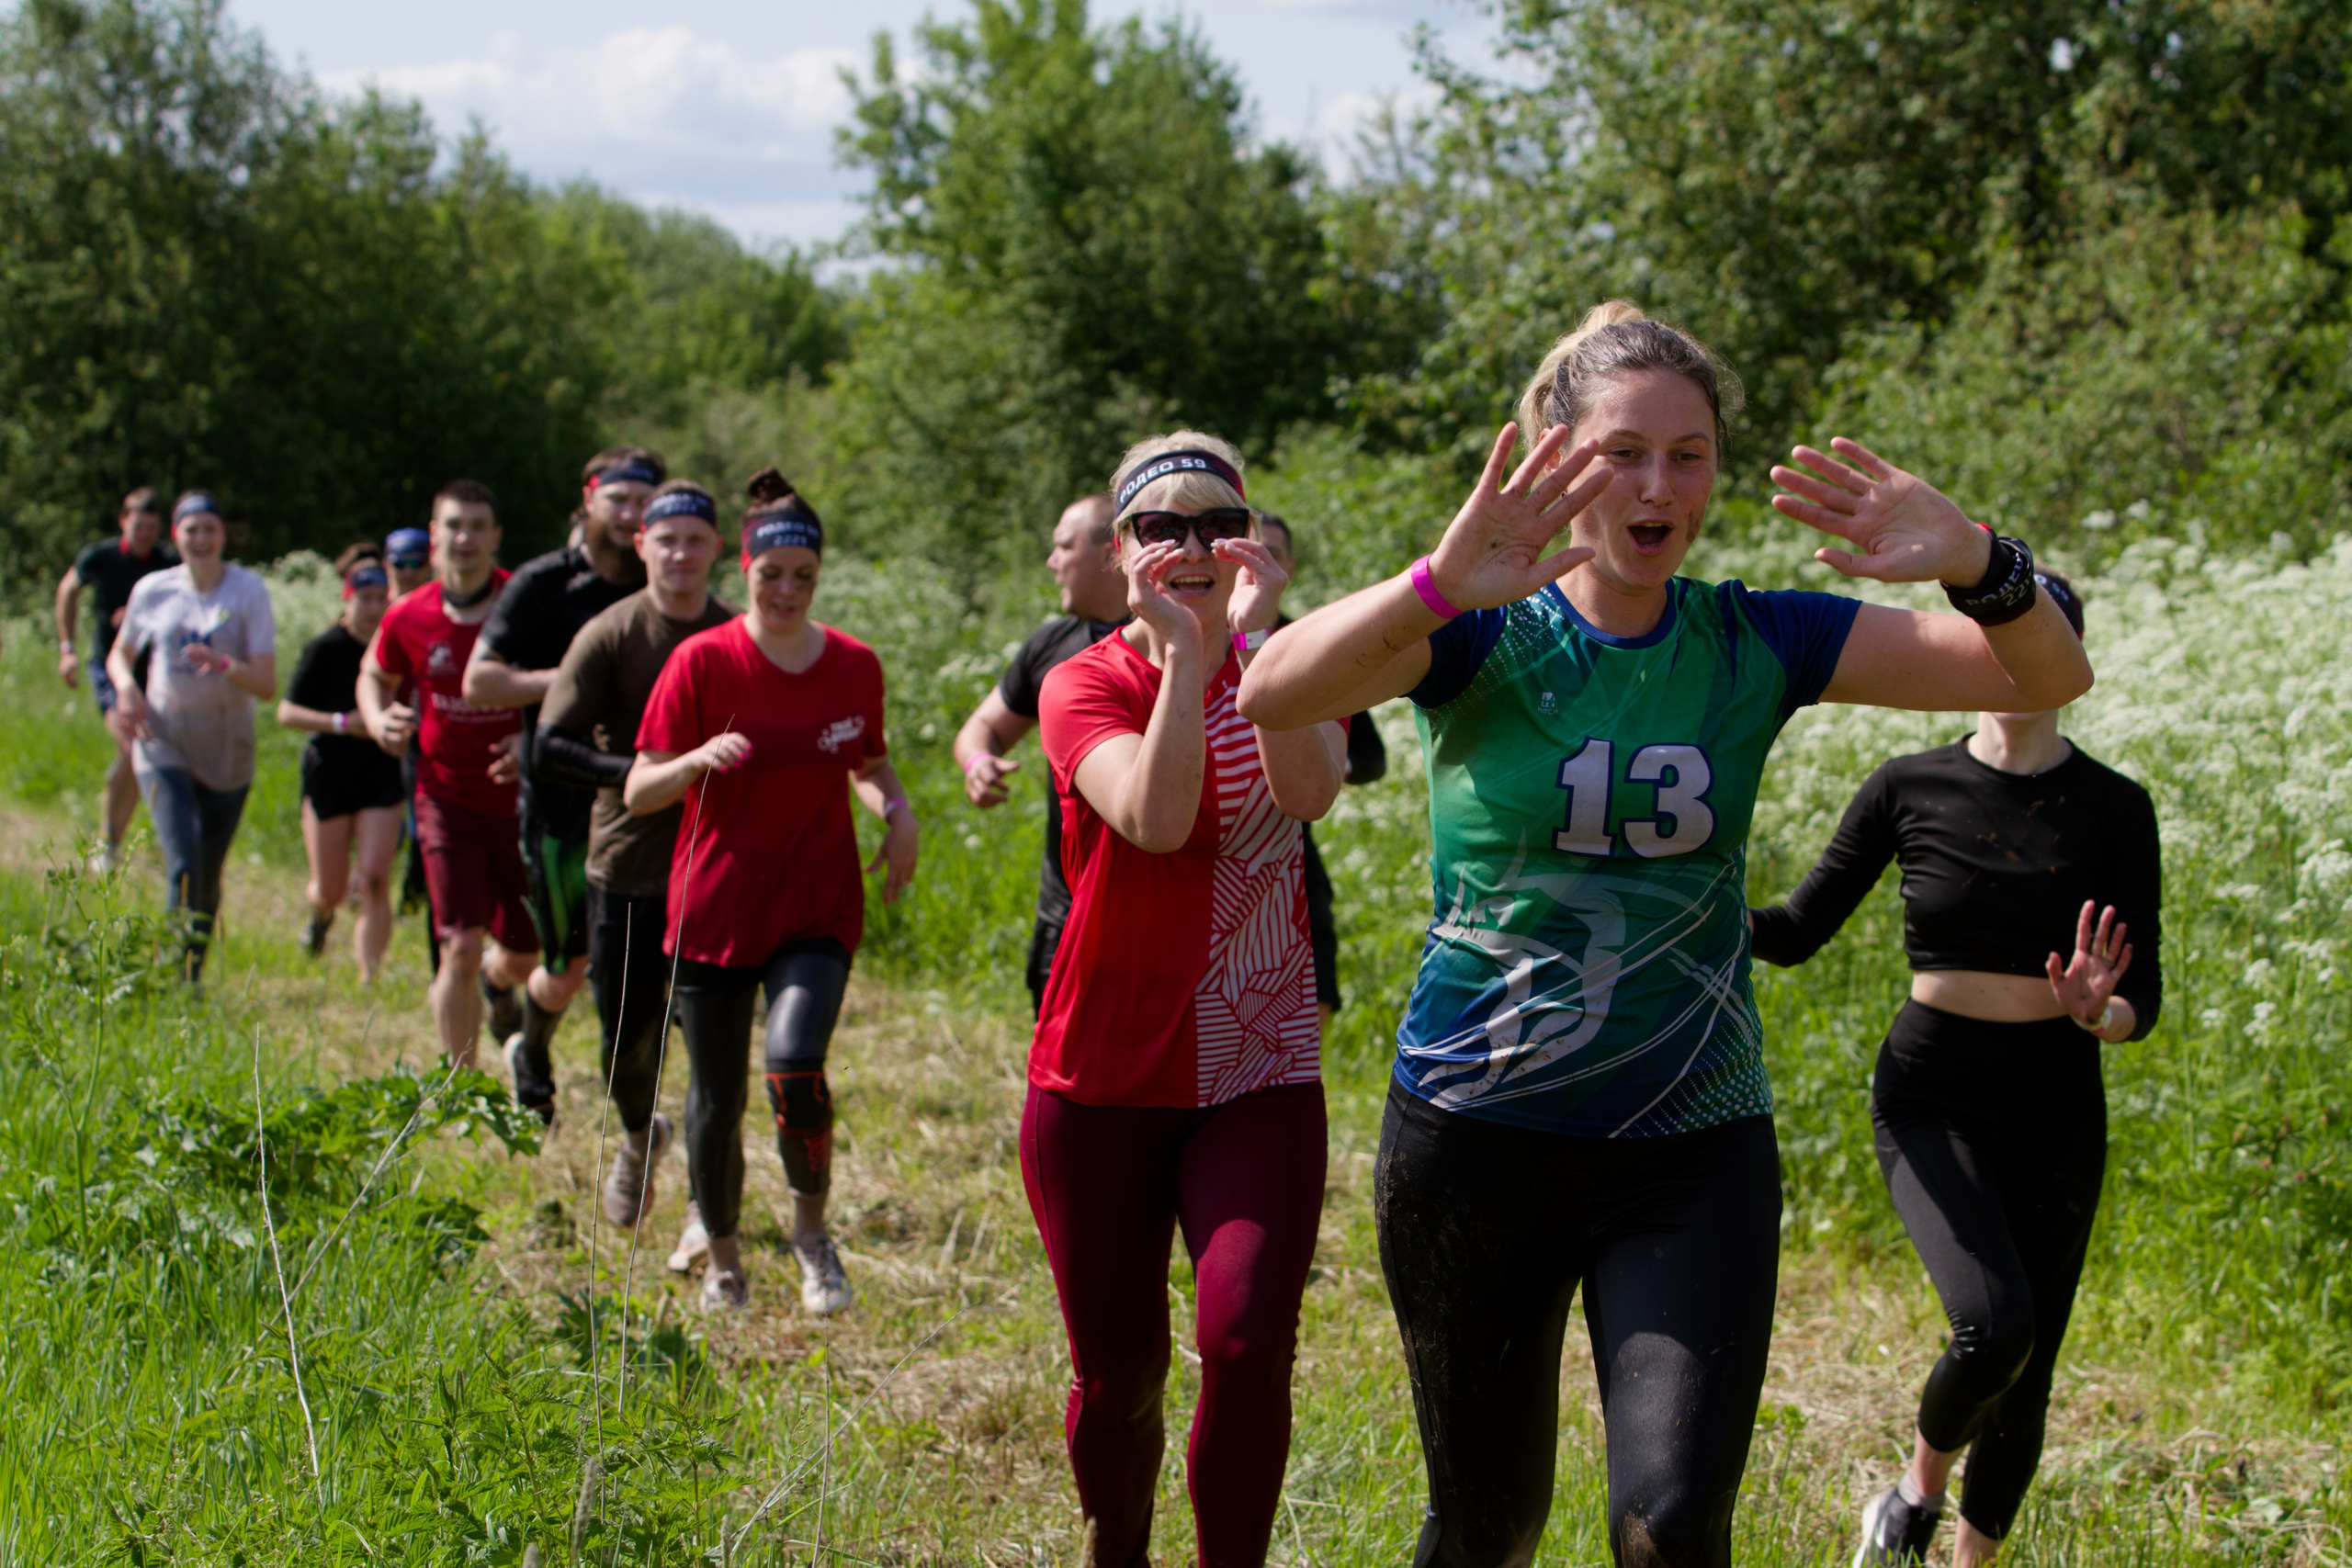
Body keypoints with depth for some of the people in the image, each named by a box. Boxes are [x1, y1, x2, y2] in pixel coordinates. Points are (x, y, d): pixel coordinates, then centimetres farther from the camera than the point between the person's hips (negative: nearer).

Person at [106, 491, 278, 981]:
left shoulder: (249, 591, -8)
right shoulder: (152, 590, -2)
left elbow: (267, 685, -13)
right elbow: (120, 654, 15)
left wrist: (224, 665, -32)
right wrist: (125, 687, -7)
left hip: (227, 747, 0)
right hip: (164, 741, 0)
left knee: (209, 876, 9)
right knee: (182, 865, -17)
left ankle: (195, 971, 29)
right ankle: (179, 981, -14)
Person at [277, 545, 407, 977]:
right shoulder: (325, 649, -10)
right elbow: (287, 712, -12)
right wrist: (342, 723, -24)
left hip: (381, 776, 2)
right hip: (328, 775, -1)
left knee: (375, 880, -13)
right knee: (330, 890, 8)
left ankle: (369, 975, -8)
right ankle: (321, 914, 46)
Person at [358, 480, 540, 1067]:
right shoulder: (408, 618, -5)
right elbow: (376, 676, 15)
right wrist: (378, 719, -7)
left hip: (522, 797, 0)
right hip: (448, 798, 0)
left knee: (522, 955, 12)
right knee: (460, 948, -13)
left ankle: (496, 981, 52)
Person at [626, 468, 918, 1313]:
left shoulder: (855, 665, 4)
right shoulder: (702, 660, -4)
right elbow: (638, 791, -5)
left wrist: (897, 810, -2)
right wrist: (697, 760, -26)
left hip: (817, 911, 1)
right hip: (715, 910, 0)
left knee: (796, 1068, -22)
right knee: (716, 1099, 6)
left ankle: (811, 1227, 4)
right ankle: (720, 1250, 32)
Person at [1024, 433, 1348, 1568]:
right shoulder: (1086, 685, -3)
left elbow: (1309, 791, -21)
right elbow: (1155, 816, -23)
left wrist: (1253, 632, -27)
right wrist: (1180, 650, -27)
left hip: (1258, 1079, 0)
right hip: (1103, 1080, 0)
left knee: (1247, 1346, -17)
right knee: (1118, 1375, 9)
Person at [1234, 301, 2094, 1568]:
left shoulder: (1753, 643, 0)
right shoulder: (1481, 636, -7)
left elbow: (2050, 677, -6)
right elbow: (1269, 693, -27)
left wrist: (1977, 563, -29)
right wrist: (1435, 586, -45)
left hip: (1695, 1147, 1)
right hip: (1475, 1135, -1)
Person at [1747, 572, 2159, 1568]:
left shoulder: (2114, 809, -2)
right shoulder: (1910, 790, -2)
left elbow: (2142, 1002, -3)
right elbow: (1797, 933, 3)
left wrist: (2097, 1011, -27)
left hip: (2054, 1110, 2)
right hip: (1932, 1096, -2)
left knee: (2026, 1378, 6)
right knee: (1993, 1327, -25)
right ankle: (1920, 1479, 6)